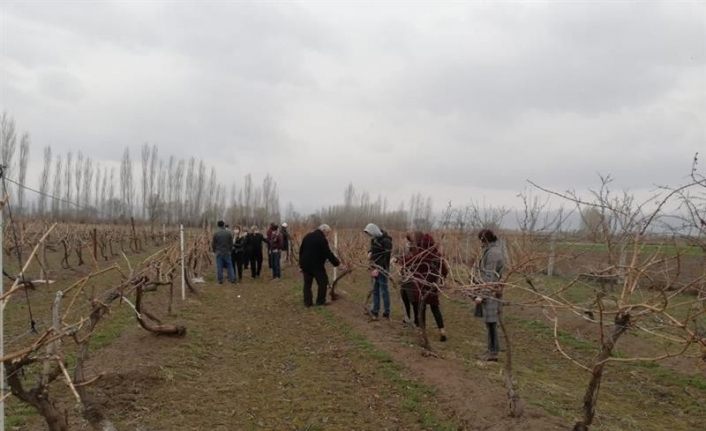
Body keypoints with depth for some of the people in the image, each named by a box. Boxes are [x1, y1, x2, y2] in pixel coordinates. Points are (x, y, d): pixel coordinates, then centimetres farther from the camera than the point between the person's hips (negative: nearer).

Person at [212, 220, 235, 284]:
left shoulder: (216, 233, -9)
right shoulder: (229, 232, -4)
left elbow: (213, 243, -3)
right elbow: (231, 243, 2)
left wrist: (214, 250, 13)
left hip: (219, 252, -1)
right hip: (227, 252, 1)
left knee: (219, 267, 5)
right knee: (229, 266, 9)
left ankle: (220, 280, 8)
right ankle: (232, 278, 9)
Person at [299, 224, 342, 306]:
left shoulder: (307, 236, 11)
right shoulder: (322, 239, -14)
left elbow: (301, 251, 15)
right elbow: (328, 254, -14)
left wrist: (301, 264, 20)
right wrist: (337, 262, -5)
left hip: (305, 264, 7)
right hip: (317, 265, -7)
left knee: (307, 283, 12)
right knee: (323, 282, 6)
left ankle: (307, 302, 12)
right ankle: (320, 301, 6)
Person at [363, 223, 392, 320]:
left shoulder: (386, 241, -16)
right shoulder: (374, 239, 10)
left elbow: (385, 257, -20)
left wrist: (378, 269, -23)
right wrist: (370, 252, 2)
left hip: (382, 270, -8)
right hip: (374, 269, 8)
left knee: (384, 291, -3)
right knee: (375, 290, 13)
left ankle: (386, 313, 4)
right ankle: (375, 311, 20)